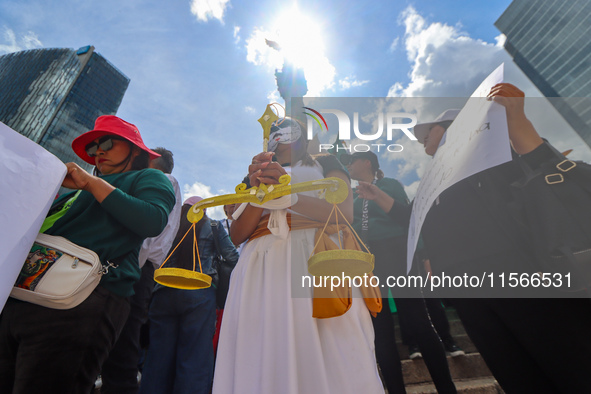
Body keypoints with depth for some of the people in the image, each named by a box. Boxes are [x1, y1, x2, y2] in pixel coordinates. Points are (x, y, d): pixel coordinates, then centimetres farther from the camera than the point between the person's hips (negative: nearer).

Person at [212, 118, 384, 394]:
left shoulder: (325, 164, 17)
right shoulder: (256, 174, 24)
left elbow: (345, 212, -3)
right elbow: (237, 235, 11)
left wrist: (287, 194, -12)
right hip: (262, 269, 3)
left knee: (333, 362, -9)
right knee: (265, 364, -1)